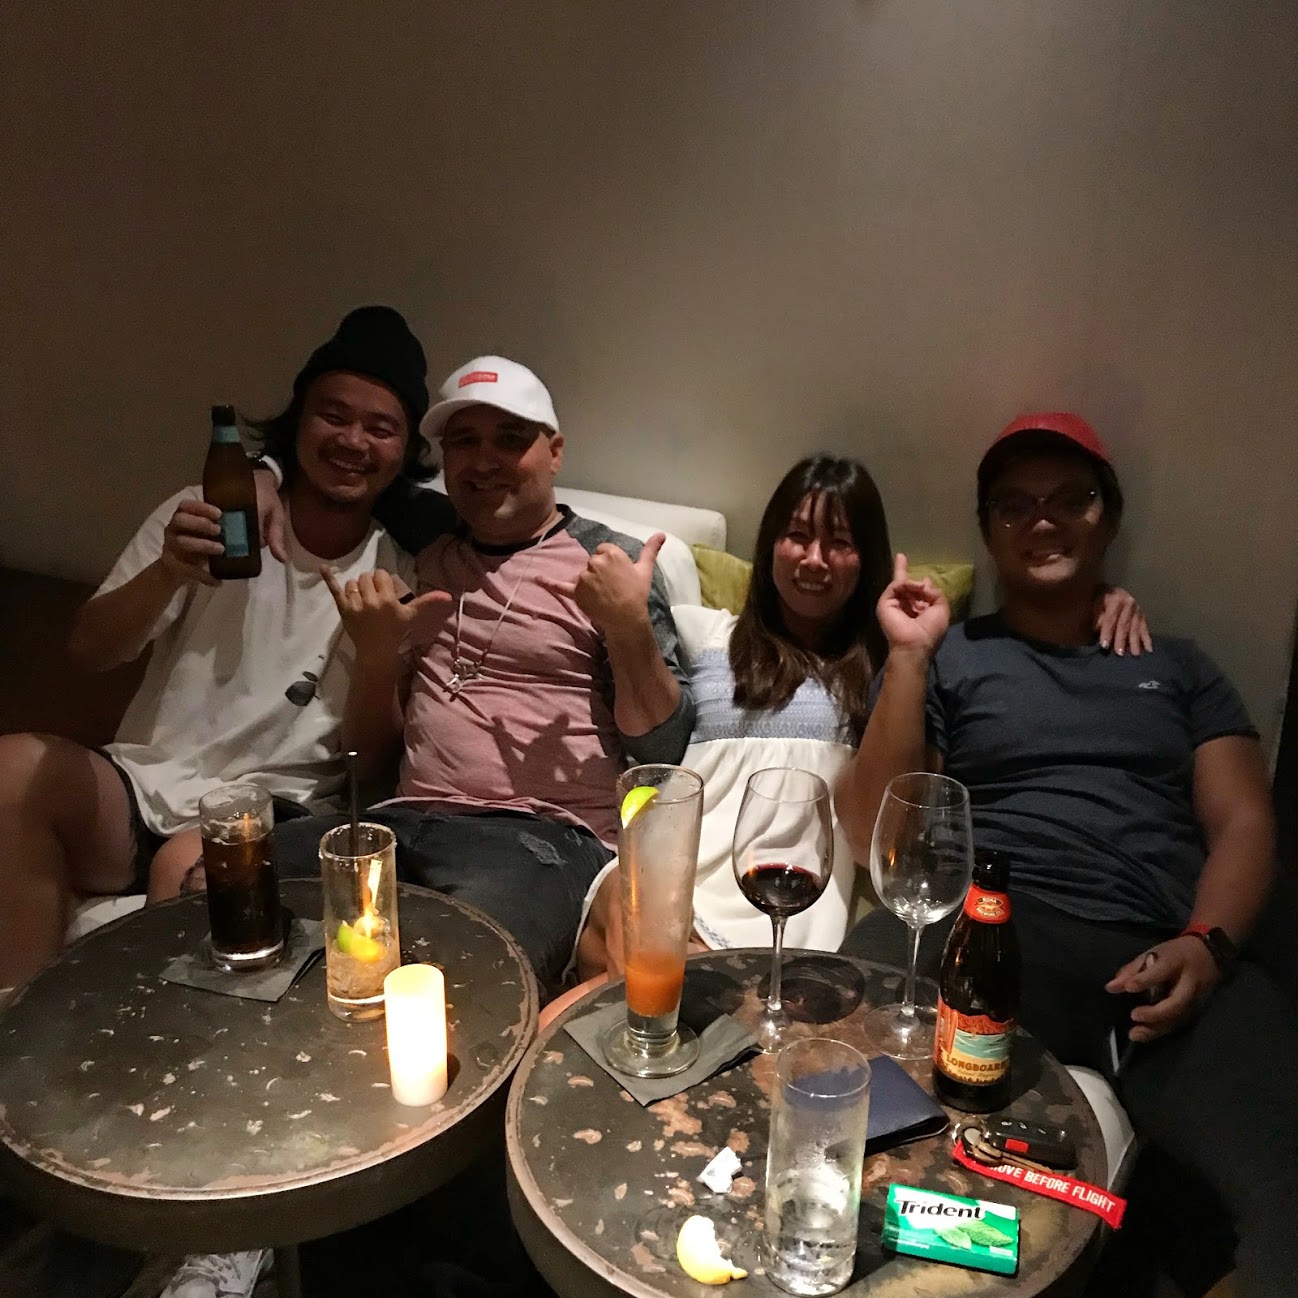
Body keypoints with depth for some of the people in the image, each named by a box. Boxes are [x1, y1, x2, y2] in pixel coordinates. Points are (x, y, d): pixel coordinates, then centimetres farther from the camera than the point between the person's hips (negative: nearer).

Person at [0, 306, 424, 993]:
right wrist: (165, 575, -20)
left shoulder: (401, 578, 3)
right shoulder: (207, 515, 7)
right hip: (144, 784, 2)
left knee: (194, 867, -35)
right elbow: (89, 651, 0)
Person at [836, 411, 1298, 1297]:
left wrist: (1205, 944, -7)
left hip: (1161, 958, 1)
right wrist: (908, 657, 0)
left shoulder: (1178, 665, 25)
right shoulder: (947, 657, 18)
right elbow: (873, 832, 8)